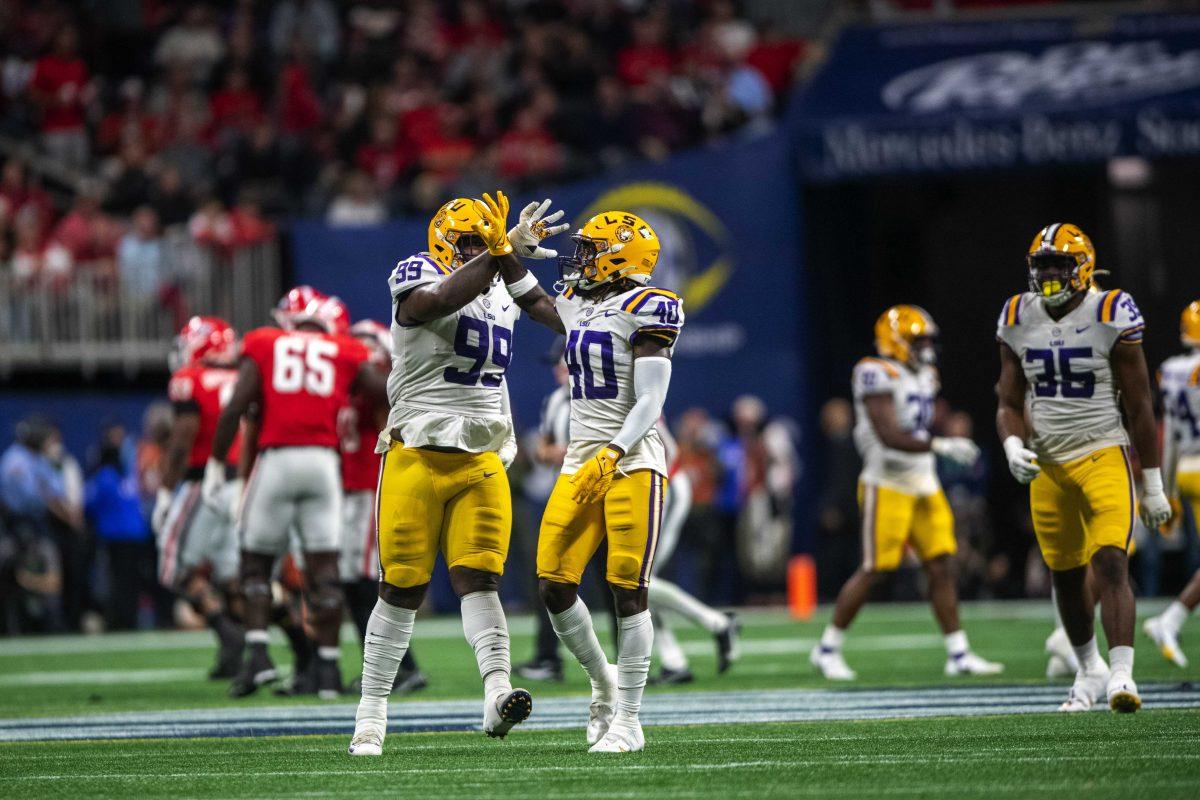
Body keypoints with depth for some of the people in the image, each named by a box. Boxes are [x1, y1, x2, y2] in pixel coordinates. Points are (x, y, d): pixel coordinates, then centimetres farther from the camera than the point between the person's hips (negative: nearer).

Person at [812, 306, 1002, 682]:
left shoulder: (924, 376, 12)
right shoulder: (877, 375, -15)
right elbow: (889, 436, -24)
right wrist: (941, 446, -28)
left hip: (923, 486, 8)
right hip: (887, 487, -8)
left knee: (942, 566, 2)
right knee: (873, 570, -5)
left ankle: (958, 654, 5)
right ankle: (828, 649, 7)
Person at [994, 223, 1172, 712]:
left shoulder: (1110, 315, -8)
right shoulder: (1018, 320, 4)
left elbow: (1139, 406, -3)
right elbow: (1009, 404, 11)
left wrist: (1152, 484, -2)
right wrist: (1013, 446, -12)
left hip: (1104, 456, -4)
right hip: (1048, 465, 4)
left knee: (1110, 565, -20)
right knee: (1066, 577, 12)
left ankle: (1122, 673, -26)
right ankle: (1089, 670, 32)